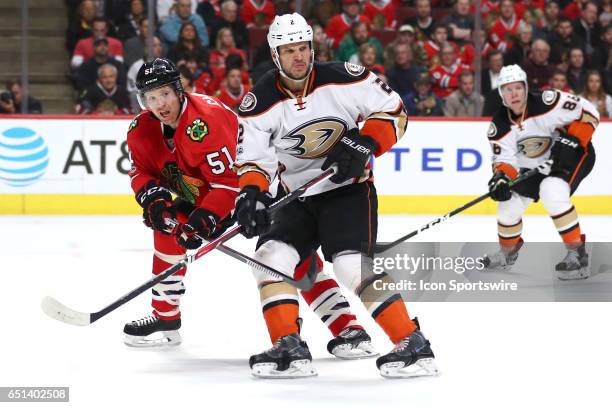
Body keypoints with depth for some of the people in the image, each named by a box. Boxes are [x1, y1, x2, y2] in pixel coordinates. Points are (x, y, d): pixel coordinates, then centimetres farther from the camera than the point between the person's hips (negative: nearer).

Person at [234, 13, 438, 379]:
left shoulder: (343, 79, -12)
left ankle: (413, 346, -18)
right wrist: (251, 191, -26)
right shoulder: (260, 101, -6)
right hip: (298, 198, 5)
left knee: (353, 264, -21)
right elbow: (253, 156, -6)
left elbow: (393, 111, -7)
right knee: (271, 256, -12)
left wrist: (363, 146, -22)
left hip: (349, 188, -4)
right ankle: (290, 350, -7)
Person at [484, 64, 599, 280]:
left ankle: (577, 253, -25)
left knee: (551, 191, -32)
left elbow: (588, 112, -23)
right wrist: (501, 177, -34)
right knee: (509, 203, 5)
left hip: (573, 155, -6)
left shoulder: (547, 103, -29)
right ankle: (507, 252, 36)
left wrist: (572, 141, -31)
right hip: (532, 165, 6)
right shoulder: (500, 125, -15)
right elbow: (504, 158, -13)